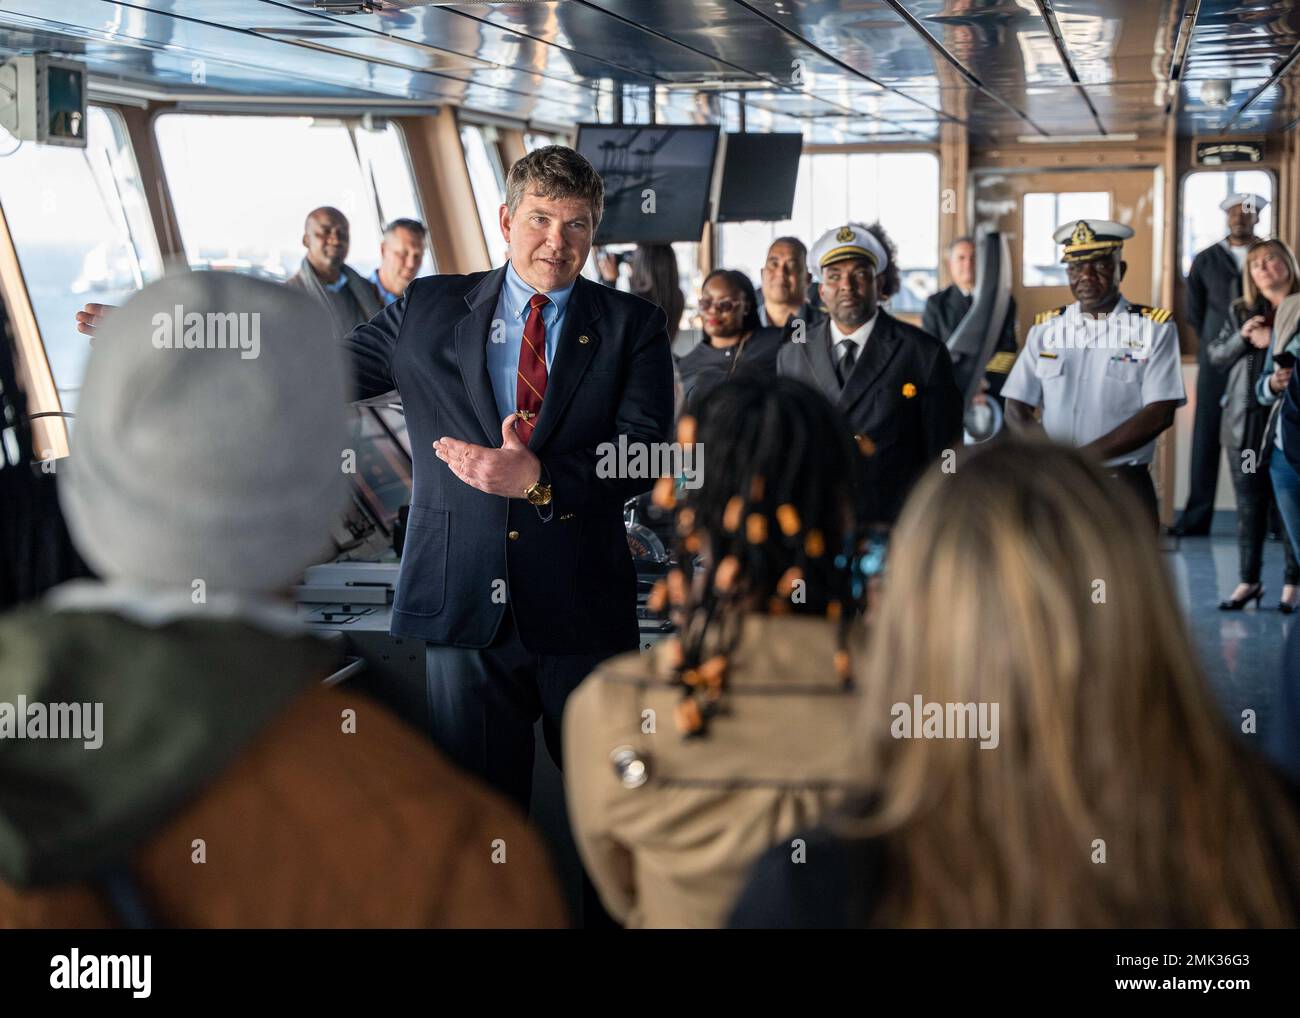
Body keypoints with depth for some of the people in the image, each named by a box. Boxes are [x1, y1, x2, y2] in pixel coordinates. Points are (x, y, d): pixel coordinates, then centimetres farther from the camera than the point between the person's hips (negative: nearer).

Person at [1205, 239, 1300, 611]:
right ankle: (1249, 582, 18)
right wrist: (1242, 336, -8)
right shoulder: (1241, 312, 12)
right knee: (1249, 507, 9)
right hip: (1247, 423, 4)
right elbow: (1214, 356, 9)